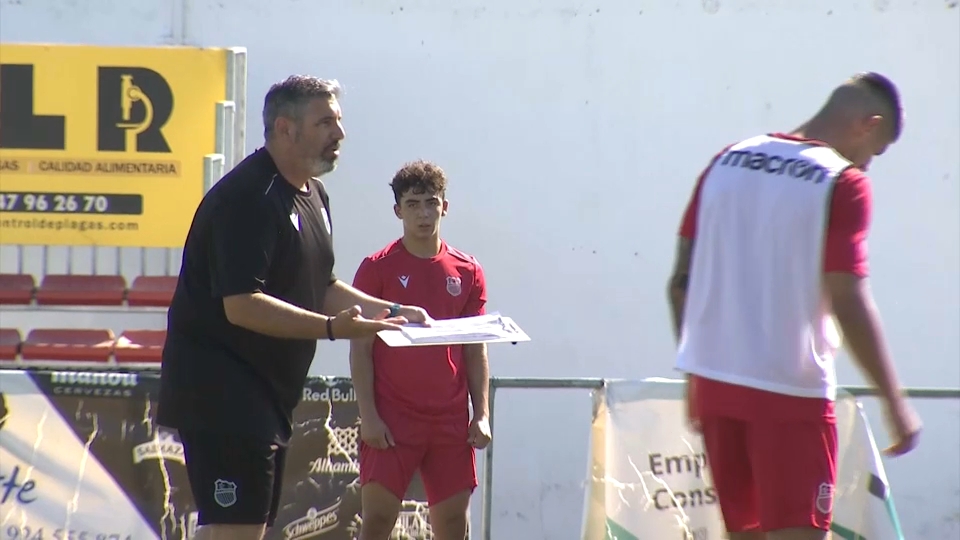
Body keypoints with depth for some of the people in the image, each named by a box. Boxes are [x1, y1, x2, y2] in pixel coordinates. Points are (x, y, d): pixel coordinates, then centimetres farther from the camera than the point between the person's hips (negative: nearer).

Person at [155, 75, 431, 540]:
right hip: (221, 388, -11)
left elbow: (319, 289, 25)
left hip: (269, 390, 11)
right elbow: (241, 305, -27)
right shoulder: (247, 197, -19)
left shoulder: (312, 196, 16)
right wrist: (331, 327, -32)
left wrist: (387, 310, 12)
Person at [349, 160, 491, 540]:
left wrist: (481, 415, 4)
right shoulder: (377, 268, -1)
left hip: (451, 421, 3)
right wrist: (368, 415, -10)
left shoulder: (467, 273, 8)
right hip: (392, 419, -3)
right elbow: (361, 348, -2)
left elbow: (476, 352, 12)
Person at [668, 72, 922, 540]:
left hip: (713, 380, 6)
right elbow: (848, 303, -15)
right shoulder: (843, 183, -9)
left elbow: (681, 282, 9)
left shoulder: (727, 162, 9)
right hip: (790, 394, -6)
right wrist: (896, 403, -8)